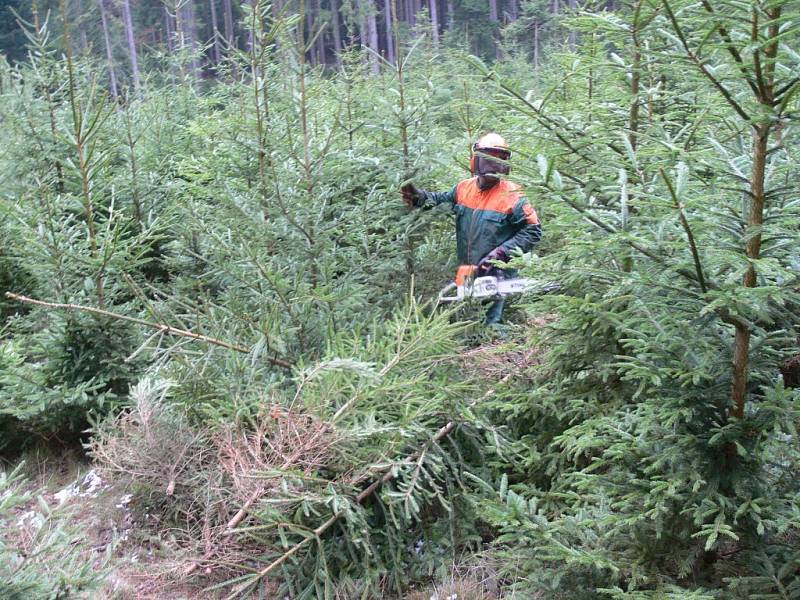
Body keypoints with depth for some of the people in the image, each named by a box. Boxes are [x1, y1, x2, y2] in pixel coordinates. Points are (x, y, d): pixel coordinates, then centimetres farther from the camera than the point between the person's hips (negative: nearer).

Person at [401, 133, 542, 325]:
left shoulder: (511, 196, -13)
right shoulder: (464, 188, 4)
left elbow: (532, 231, -12)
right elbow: (442, 200, 23)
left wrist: (501, 253, -18)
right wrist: (420, 198, 4)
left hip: (496, 277, -6)